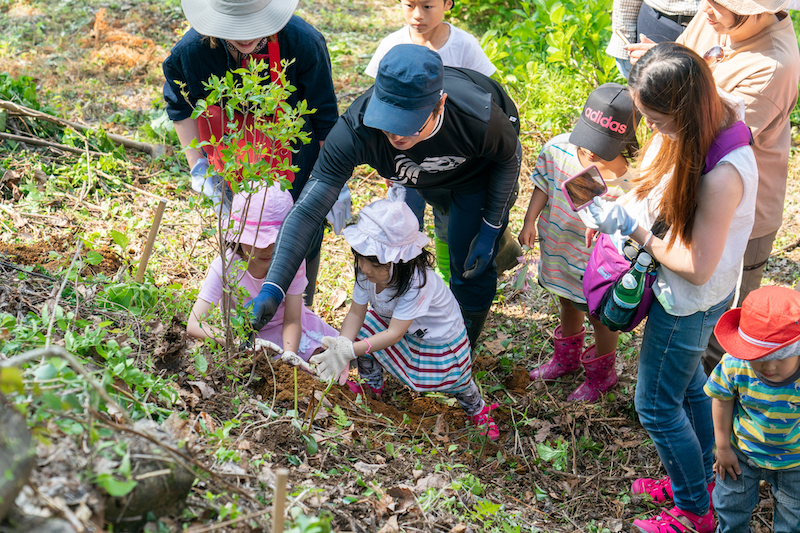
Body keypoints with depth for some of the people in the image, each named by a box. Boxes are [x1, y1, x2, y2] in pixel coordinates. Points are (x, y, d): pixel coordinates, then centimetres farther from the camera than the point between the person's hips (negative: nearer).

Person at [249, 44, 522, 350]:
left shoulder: (479, 119, -45)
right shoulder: (355, 130, -44)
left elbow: (510, 158, -19)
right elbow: (307, 209, -42)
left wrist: (489, 230, -16)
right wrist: (273, 287, -51)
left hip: (480, 167, -2)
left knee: (470, 260, 0)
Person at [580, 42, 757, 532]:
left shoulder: (722, 175, -37)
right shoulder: (713, 122, -10)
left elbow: (697, 267, -29)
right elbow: (663, 190, 8)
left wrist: (636, 231, -19)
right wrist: (623, 209, -6)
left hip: (691, 303, -9)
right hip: (685, 296, 9)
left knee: (656, 404, 9)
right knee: (688, 383, 26)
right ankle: (699, 479, 48)